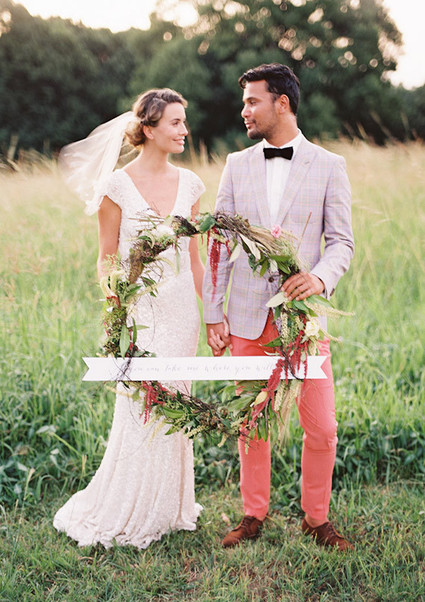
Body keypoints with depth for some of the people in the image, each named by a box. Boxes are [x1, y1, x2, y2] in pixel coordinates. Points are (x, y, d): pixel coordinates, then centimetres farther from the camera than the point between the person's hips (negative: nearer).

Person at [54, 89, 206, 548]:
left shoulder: (188, 183, 7)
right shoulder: (118, 187, -7)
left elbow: (193, 255, 13)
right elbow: (107, 259, -4)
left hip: (181, 309, 5)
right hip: (139, 310, -5)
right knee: (140, 412, -3)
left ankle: (168, 508, 27)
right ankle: (120, 515, 16)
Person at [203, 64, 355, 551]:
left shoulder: (328, 166, 2)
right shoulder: (237, 165, 9)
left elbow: (342, 241, 0)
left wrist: (320, 277, -22)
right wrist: (213, 314, 3)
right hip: (248, 317, 2)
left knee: (322, 427, 0)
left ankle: (316, 518, 21)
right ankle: (253, 515, 26)